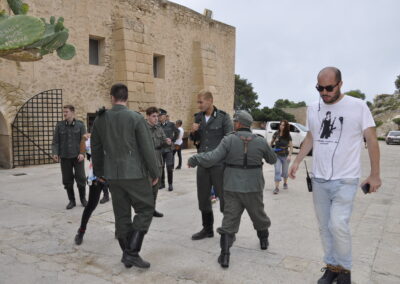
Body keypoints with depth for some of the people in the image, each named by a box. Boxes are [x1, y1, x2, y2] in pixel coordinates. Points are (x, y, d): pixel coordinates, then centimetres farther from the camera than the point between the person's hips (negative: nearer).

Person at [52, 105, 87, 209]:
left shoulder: (80, 125, 2)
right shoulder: (59, 125, 5)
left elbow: (84, 140, -2)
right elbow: (55, 141, 4)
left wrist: (82, 153, -14)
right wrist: (55, 153, -10)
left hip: (77, 156, -1)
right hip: (64, 157, 2)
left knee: (81, 178, -1)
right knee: (67, 180, 5)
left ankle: (83, 199, 17)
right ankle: (72, 201, 18)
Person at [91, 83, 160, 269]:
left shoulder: (100, 119, 4)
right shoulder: (136, 118, -10)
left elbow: (96, 148, 13)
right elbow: (147, 148, -10)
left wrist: (98, 172, 26)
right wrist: (154, 173, 0)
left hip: (113, 175, 5)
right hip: (135, 173, -5)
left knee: (122, 214, 13)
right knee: (145, 209, 7)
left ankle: (127, 254, 21)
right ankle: (132, 251, -1)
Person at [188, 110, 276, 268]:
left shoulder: (229, 140, -9)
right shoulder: (260, 141, -2)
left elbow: (213, 157, -17)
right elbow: (272, 159, 11)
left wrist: (194, 160, -6)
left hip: (232, 187, -1)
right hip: (253, 187, 2)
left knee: (229, 220, 1)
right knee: (258, 214, 23)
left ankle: (225, 254, -4)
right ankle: (264, 240, 42)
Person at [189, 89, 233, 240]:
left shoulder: (223, 117, -6)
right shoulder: (198, 117, 8)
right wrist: (193, 132, -6)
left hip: (219, 164, -5)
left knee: (224, 197, 4)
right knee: (203, 197, 12)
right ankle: (207, 229, 29)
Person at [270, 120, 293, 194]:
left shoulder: (288, 136, -6)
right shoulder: (276, 134, -5)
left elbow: (291, 146, -8)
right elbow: (271, 142, 7)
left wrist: (289, 155, -20)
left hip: (285, 156, 0)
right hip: (277, 155, 0)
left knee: (285, 171, 15)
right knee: (277, 171, -10)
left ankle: (285, 183, 40)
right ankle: (276, 188, -10)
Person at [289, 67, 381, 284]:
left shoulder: (358, 106, -9)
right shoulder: (313, 109, 5)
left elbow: (371, 140, -4)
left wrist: (375, 174, -5)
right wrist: (297, 161, 9)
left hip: (345, 180, -5)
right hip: (319, 179, 5)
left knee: (338, 225, -14)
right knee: (324, 227, 11)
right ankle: (332, 266, 28)